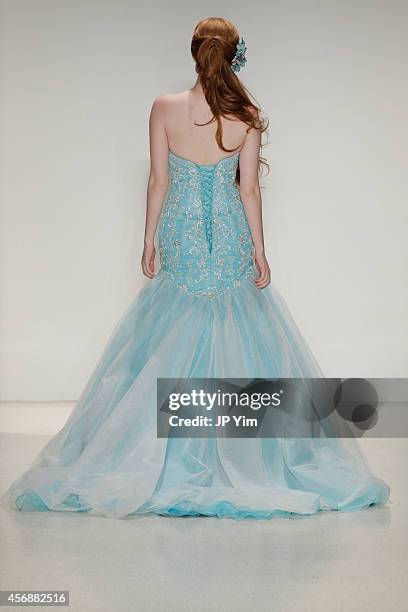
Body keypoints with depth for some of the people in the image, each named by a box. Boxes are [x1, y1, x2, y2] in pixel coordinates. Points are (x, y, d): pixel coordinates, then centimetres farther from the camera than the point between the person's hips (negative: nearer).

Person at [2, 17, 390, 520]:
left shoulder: (164, 108, -7)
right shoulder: (247, 116, -7)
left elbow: (159, 181, -4)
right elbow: (249, 189, -5)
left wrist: (149, 242, 5)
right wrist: (259, 249, 3)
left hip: (179, 238, 0)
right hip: (230, 239, 0)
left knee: (170, 345, 10)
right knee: (237, 341, 10)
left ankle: (166, 453, 17)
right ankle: (240, 453, 17)